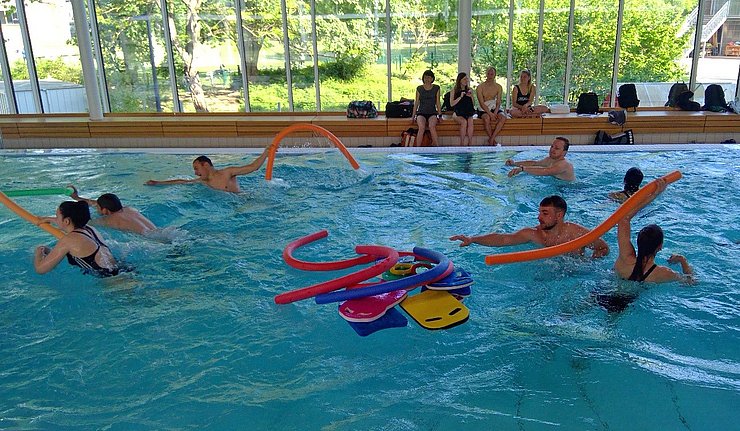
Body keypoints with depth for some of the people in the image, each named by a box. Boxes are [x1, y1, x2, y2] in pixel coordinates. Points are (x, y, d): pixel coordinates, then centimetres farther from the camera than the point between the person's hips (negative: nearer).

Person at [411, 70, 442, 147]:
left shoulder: (436, 88, 7)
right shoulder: (419, 88, 8)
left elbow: (438, 102, 9)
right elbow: (416, 103, 11)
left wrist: (440, 115, 3)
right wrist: (413, 116, 6)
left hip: (432, 113, 0)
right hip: (421, 113, 0)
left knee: (432, 126, -33)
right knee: (421, 127, -31)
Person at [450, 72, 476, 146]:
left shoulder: (469, 90, 11)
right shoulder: (454, 90, 4)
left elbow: (473, 104, 13)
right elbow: (452, 104, -5)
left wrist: (471, 97, -6)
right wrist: (460, 97, -13)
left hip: (468, 113, 2)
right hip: (458, 113, -2)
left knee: (470, 122, -31)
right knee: (464, 122, -33)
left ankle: (470, 144, -30)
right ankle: (462, 144, -28)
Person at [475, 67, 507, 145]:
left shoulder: (498, 87, 7)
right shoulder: (480, 87, -2)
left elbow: (498, 102, 0)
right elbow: (482, 103, -10)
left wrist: (495, 113, -19)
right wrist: (490, 114, -22)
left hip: (495, 108, 3)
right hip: (484, 109, -3)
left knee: (503, 117, -28)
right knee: (487, 118, -36)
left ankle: (491, 139, -25)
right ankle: (493, 141, -22)